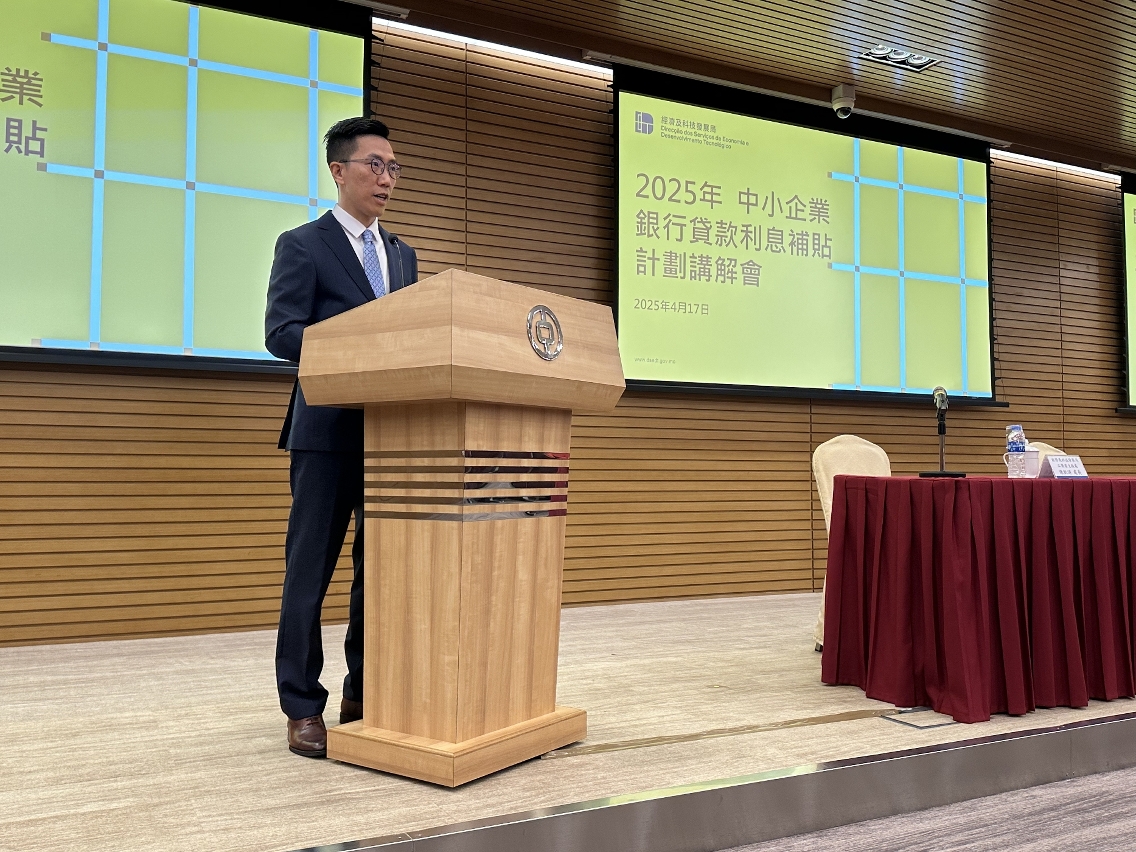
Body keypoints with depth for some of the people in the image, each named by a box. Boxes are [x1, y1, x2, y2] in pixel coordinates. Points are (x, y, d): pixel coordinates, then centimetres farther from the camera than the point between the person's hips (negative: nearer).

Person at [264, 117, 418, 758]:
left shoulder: (404, 256, 18)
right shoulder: (302, 246, 0)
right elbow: (281, 334, -11)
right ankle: (303, 710, 10)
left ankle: (366, 697, 21)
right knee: (311, 571, 0)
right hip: (329, 434, -6)